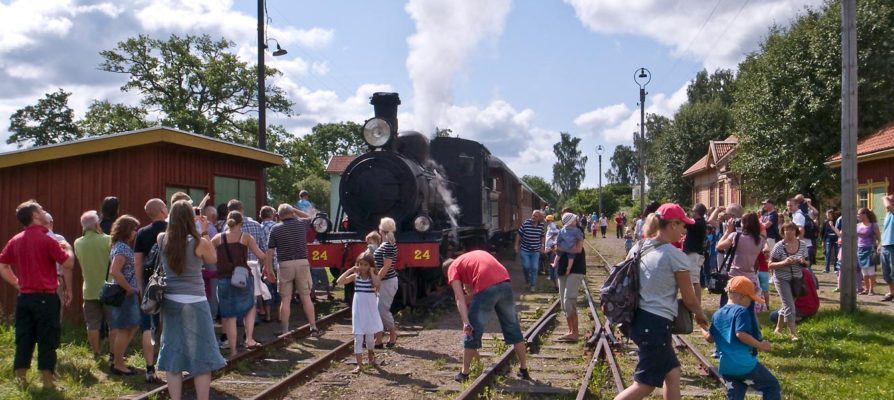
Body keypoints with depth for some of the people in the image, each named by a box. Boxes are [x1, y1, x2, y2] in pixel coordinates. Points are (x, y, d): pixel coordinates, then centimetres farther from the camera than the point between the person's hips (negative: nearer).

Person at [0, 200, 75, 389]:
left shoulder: (16, 240, 7)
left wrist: (17, 283, 17)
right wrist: (68, 248, 6)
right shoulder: (46, 239, -13)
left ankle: (20, 378, 16)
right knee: (47, 340, 2)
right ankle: (47, 380, 6)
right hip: (45, 297, -6)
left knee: (24, 339, 12)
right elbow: (68, 264, -12)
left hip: (24, 297, 6)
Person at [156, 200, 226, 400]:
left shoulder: (162, 239, -2)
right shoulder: (200, 242, -12)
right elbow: (213, 259, 8)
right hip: (194, 303, -4)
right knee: (201, 358, 5)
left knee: (173, 356, 11)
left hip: (170, 302, 4)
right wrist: (204, 233, 7)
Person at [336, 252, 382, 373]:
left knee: (370, 336, 9)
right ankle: (359, 364, 2)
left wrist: (371, 272, -17)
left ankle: (371, 355, 40)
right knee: (358, 338, -1)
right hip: (358, 310, 1)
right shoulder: (355, 276, -1)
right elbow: (339, 281, -14)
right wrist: (351, 269, -12)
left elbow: (377, 284, -28)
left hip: (370, 310, -1)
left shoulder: (373, 277, -5)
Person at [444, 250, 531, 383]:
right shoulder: (477, 254, 36)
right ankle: (524, 370, 28)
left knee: (472, 333, 11)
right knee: (513, 328, 19)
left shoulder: (453, 268, 17)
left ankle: (464, 374, 21)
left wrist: (466, 323, -1)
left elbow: (460, 299, 5)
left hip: (485, 289, -5)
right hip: (505, 284, 5)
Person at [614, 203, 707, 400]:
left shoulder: (638, 248, 7)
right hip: (656, 324, -8)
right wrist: (701, 316, 17)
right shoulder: (676, 256, -13)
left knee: (672, 372, 19)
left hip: (638, 319, 8)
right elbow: (689, 298, -3)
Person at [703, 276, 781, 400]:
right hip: (745, 365, -7)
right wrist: (760, 345, -13)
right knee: (772, 386, 8)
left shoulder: (717, 314, 13)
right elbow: (741, 334, -22)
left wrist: (703, 331, 38)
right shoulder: (741, 311, -9)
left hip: (725, 367, 7)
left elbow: (710, 338, 18)